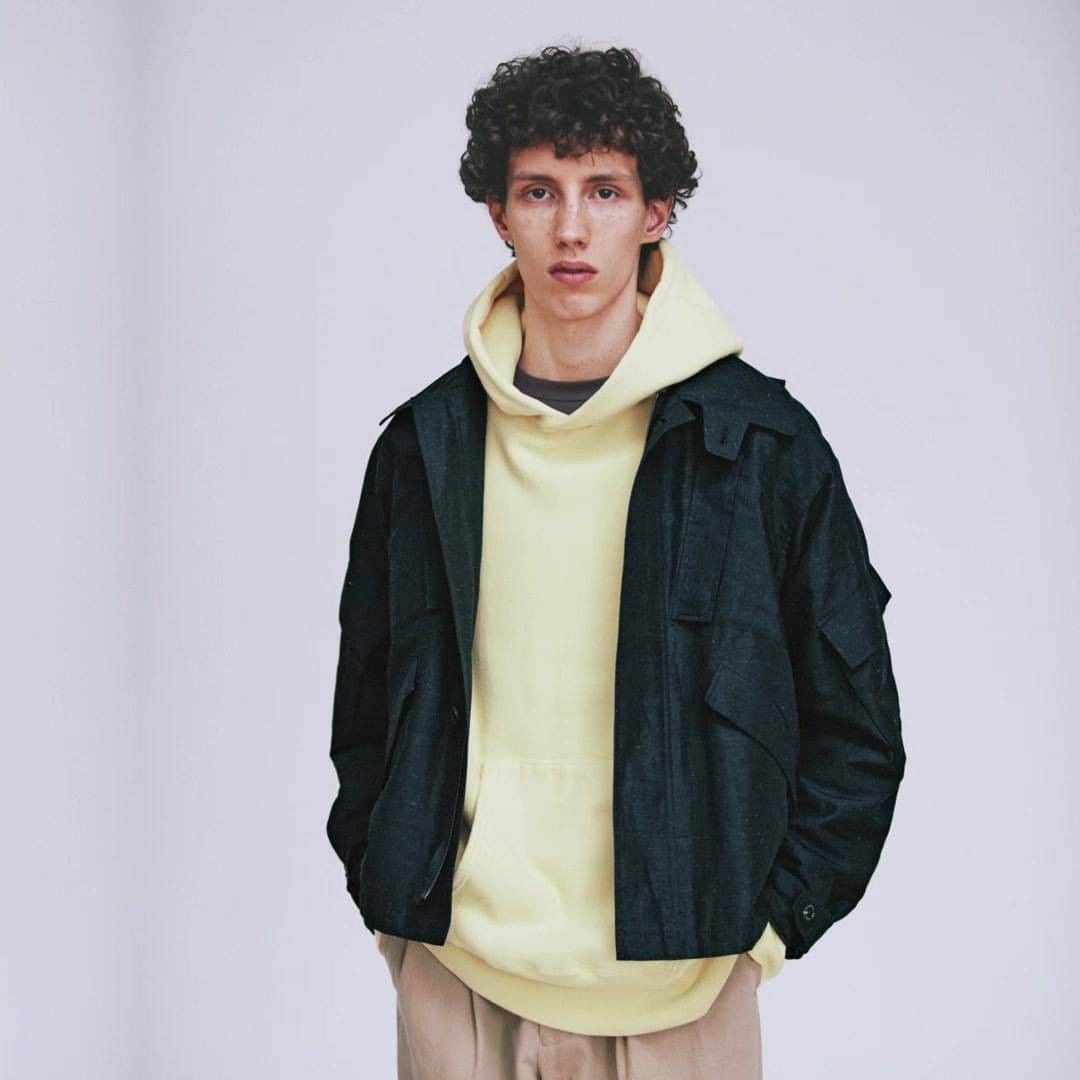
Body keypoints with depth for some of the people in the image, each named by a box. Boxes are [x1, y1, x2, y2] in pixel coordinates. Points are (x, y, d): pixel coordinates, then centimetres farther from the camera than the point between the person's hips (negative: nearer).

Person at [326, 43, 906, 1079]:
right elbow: (366, 705, 12)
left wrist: (772, 918, -5)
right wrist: (391, 895, 4)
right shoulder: (425, 443, 3)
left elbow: (856, 726, 0)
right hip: (456, 970, 2)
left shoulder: (762, 439, -4)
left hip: (679, 979, -1)